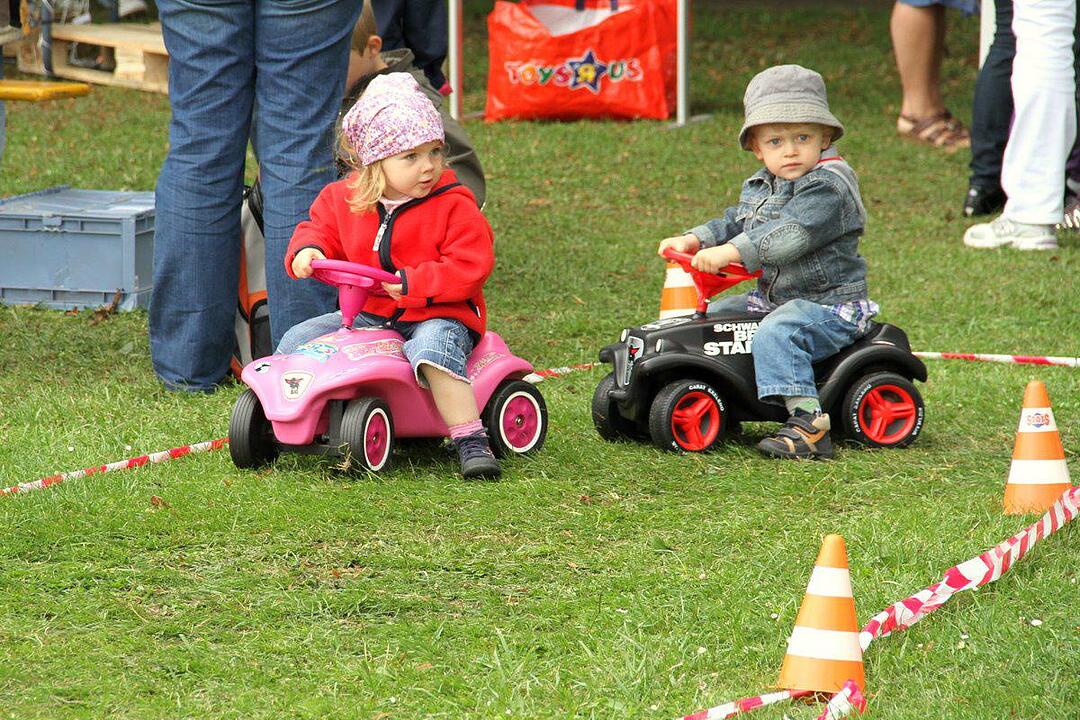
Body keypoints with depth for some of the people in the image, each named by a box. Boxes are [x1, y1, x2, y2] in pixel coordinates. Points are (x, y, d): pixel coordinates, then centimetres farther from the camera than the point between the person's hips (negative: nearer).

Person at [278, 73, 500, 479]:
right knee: (298, 340, -6)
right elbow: (321, 228, 17)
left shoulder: (453, 205, -11)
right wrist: (308, 250, -8)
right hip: (368, 315, 5)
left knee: (433, 347, -39)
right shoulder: (343, 200, 2)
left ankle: (470, 439, -35)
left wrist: (414, 283, -24)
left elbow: (470, 266, -16)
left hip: (438, 314, -5)